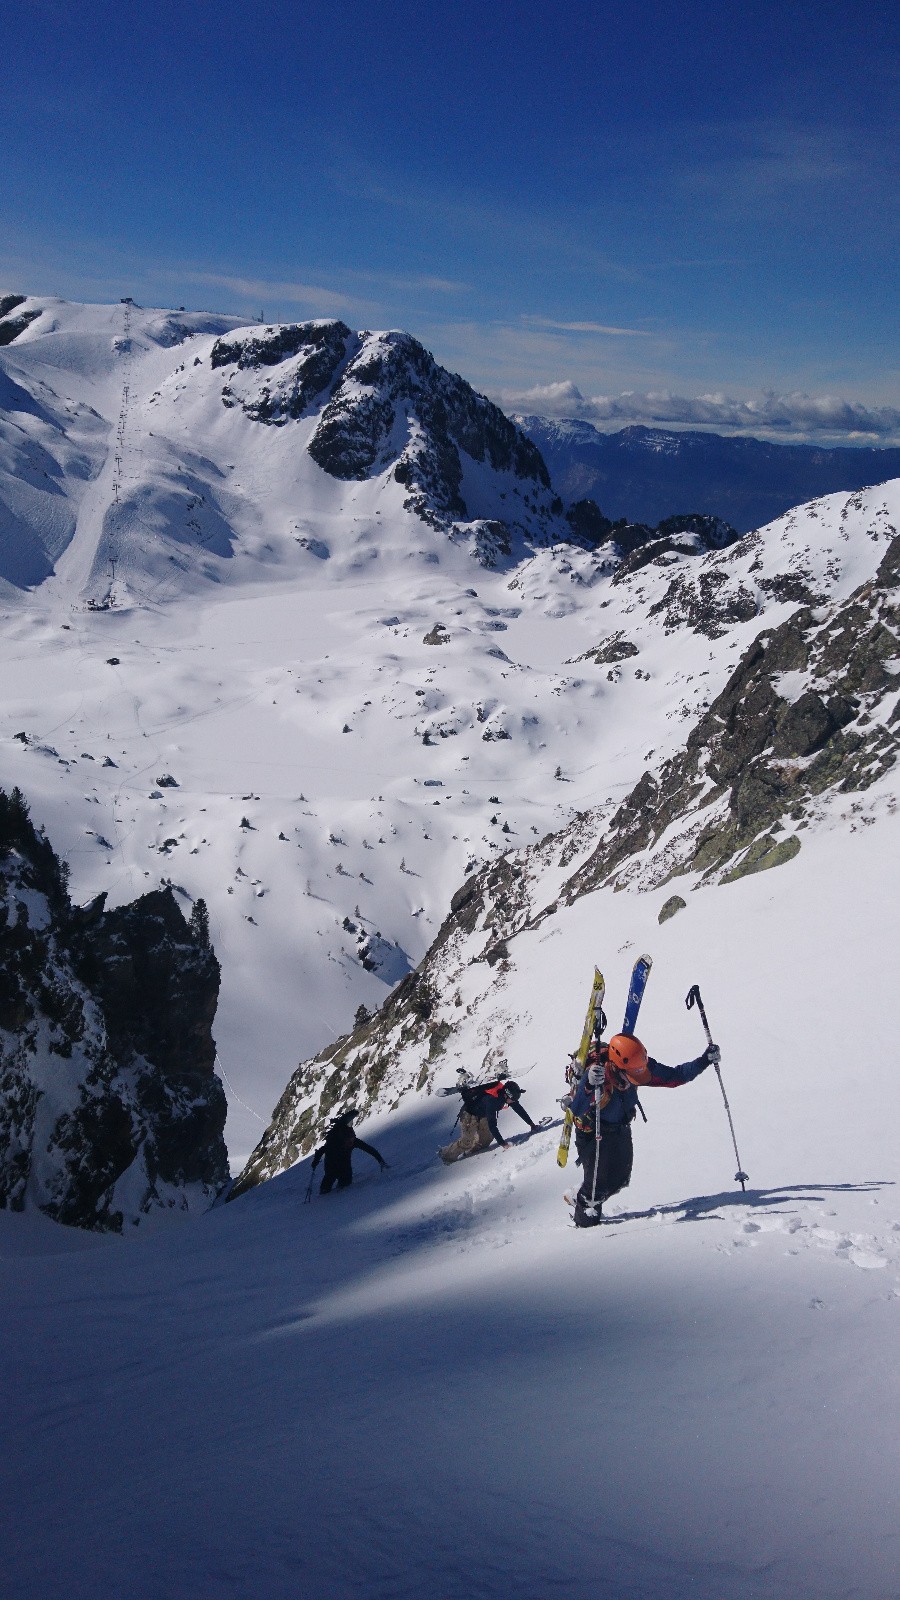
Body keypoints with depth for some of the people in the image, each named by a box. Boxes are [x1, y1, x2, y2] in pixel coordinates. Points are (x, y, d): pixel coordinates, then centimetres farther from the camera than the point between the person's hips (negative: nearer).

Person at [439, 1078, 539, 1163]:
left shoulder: (507, 1094, -18)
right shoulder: (491, 1099, -41)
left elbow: (519, 1109, -3)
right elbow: (492, 1124, -41)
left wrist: (531, 1124, -2)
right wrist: (502, 1143, -41)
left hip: (482, 1115, 8)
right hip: (469, 1114, -8)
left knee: (487, 1138, 0)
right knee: (469, 1141, -13)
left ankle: (469, 1153, 18)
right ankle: (446, 1155, 3)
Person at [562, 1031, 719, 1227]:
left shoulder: (641, 1067, -20)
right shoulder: (597, 1074, -37)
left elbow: (674, 1077, -11)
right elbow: (576, 1110, -46)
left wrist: (704, 1061, -20)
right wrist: (589, 1085, -64)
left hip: (621, 1128, 6)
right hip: (592, 1130, -6)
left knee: (620, 1180, 11)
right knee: (599, 1181, -7)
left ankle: (587, 1201, 37)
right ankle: (586, 1223, 19)